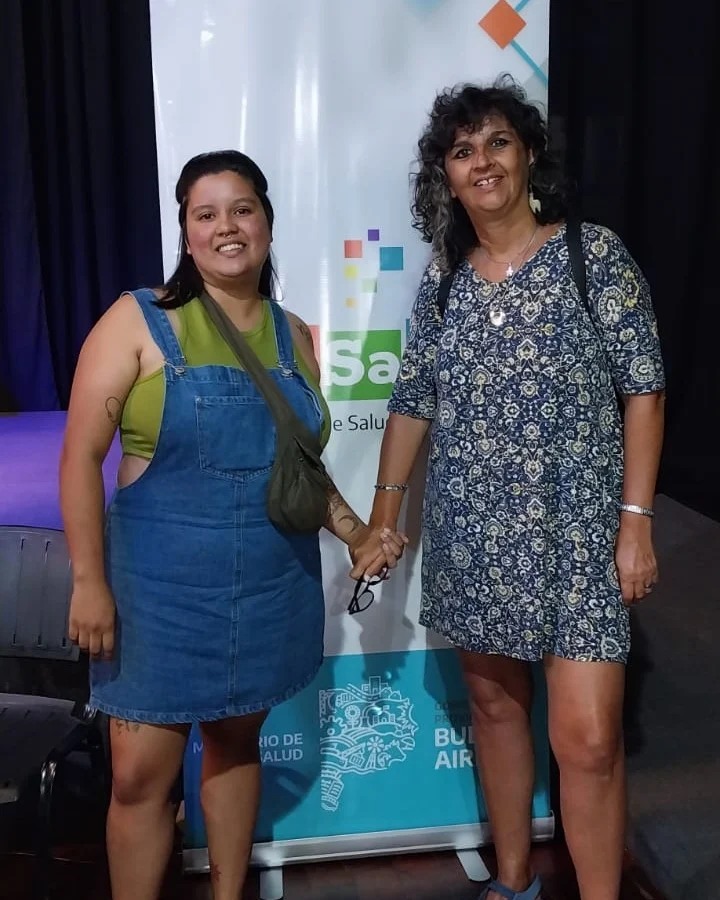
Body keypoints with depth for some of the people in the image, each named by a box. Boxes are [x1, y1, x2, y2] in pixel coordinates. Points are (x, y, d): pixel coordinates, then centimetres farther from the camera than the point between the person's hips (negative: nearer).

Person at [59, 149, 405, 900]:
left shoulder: (295, 336, 6)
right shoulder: (138, 321, -8)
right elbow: (81, 456, -9)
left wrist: (358, 535, 5)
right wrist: (89, 581, -12)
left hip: (271, 587, 4)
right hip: (161, 586, -3)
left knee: (236, 743, 18)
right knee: (141, 774, 3)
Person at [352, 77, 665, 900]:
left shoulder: (593, 253, -4)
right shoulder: (442, 280, 7)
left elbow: (643, 389, -5)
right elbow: (412, 403, 9)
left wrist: (636, 520, -11)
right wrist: (382, 521, 7)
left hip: (574, 526, -4)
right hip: (471, 531, 4)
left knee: (587, 739, -6)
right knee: (493, 703, 15)